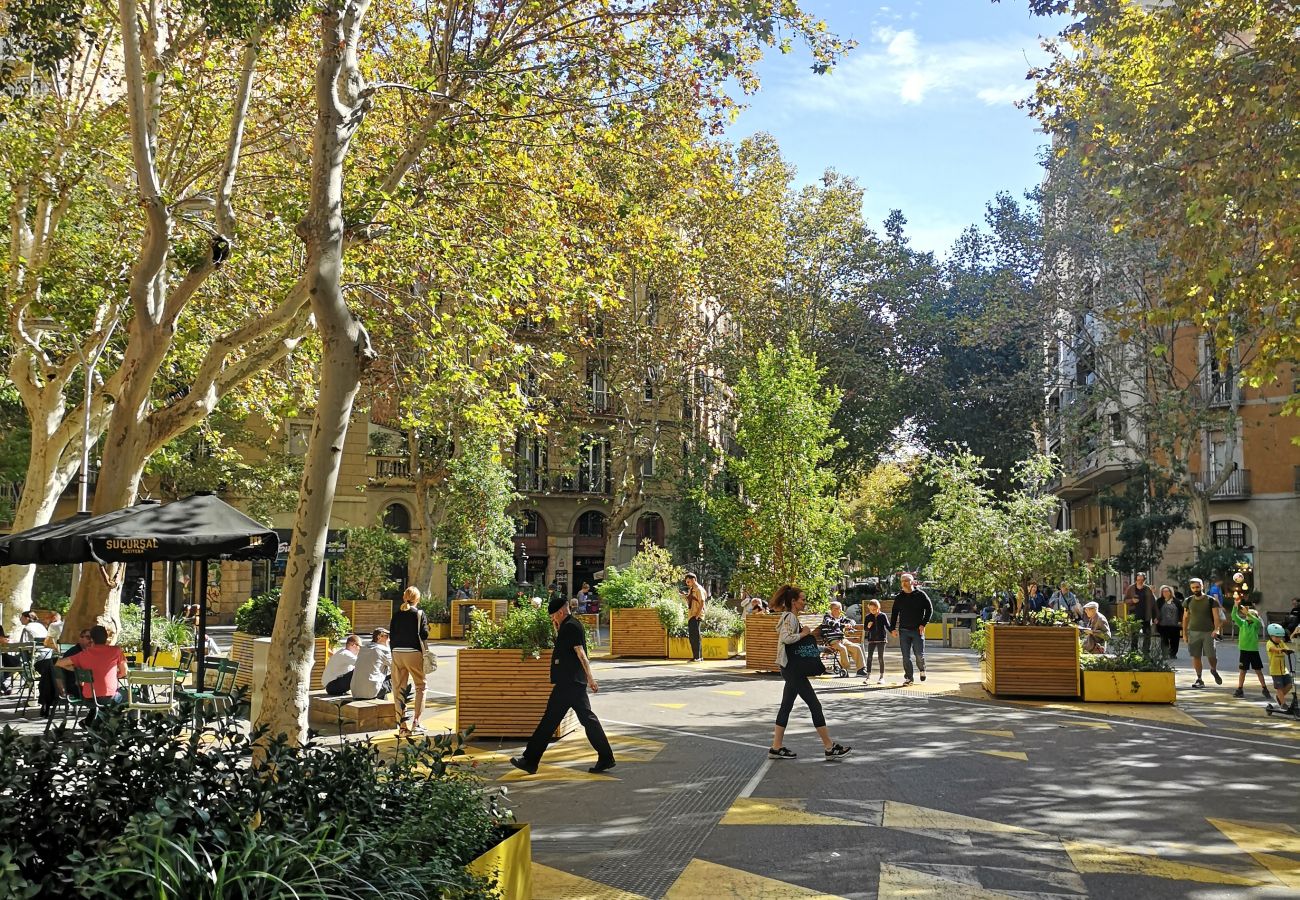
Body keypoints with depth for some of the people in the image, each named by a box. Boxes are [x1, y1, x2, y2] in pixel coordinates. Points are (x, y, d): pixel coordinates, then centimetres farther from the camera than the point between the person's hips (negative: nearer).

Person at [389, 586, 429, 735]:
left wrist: (394, 653, 15)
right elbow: (424, 635, -8)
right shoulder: (419, 613, -3)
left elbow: (392, 634, 8)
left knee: (399, 689, 9)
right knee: (420, 686, 10)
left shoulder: (397, 614, 8)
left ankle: (402, 725, 7)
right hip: (413, 652, -3)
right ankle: (416, 723, 1)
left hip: (397, 652, 4)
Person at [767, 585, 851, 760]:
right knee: (815, 705, -5)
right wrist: (804, 634, -17)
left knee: (786, 706, 11)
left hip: (791, 668, 10)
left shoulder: (791, 617, 17)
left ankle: (777, 747, 14)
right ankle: (830, 748, 0)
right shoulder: (790, 617, -14)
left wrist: (808, 634, 10)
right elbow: (786, 638, -30)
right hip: (793, 668, -10)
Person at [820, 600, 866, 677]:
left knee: (857, 648, -8)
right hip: (831, 641, -7)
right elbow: (832, 623, -20)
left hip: (842, 640, 7)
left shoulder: (841, 617, 19)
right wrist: (844, 625, -26)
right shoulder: (827, 617, 0)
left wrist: (849, 624, -12)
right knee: (843, 648, -34)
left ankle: (861, 669, -3)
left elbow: (851, 621, 12)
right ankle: (845, 670, -22)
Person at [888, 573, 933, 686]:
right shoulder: (899, 598, 10)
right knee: (906, 656, 1)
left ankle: (922, 670, 27)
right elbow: (894, 614, 14)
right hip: (903, 630, 3)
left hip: (918, 630, -3)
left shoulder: (920, 595, 1)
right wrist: (893, 628, 4)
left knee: (920, 654, -2)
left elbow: (929, 610, 1)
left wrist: (923, 624, -8)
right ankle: (908, 678, 8)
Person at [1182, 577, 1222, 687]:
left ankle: (1214, 670, 28)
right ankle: (1199, 679, 9)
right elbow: (1185, 618, 12)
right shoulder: (1188, 601, 7)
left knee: (1212, 656, -3)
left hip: (1208, 632, -2)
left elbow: (1216, 616, -6)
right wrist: (1184, 633, 7)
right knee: (1196, 656, 1)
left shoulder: (1210, 600, -1)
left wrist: (1216, 629, -22)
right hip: (1193, 632, 2)